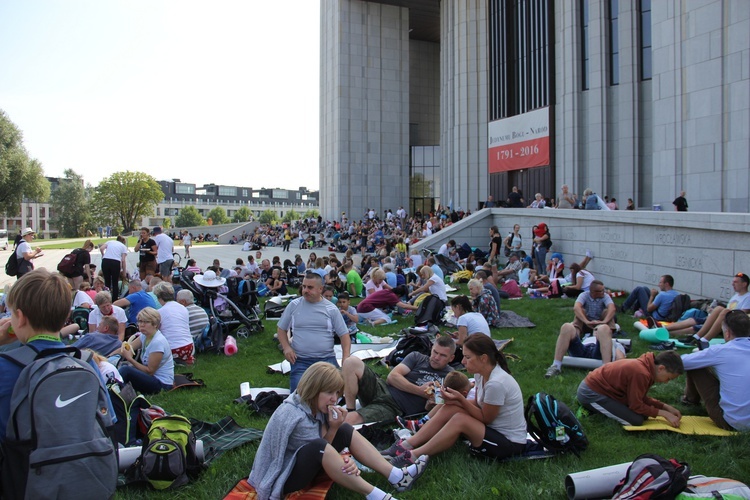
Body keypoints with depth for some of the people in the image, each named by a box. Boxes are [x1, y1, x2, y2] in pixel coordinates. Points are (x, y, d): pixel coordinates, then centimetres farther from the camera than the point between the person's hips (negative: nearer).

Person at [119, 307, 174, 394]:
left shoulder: (158, 342, -21)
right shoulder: (144, 336, 5)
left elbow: (149, 371, -18)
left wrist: (130, 358, -18)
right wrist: (125, 345, -16)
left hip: (162, 384, -9)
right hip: (152, 378, 9)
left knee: (125, 370, -23)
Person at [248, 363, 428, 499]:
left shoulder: (314, 405, -3)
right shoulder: (295, 417, -29)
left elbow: (326, 452, -6)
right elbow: (320, 449, -16)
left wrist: (343, 460, -23)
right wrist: (333, 427, -21)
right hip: (281, 479, -9)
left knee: (346, 431, -1)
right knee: (318, 446, -36)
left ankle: (397, 476, -5)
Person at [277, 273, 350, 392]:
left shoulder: (331, 309, 3)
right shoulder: (294, 305, 5)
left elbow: (344, 334, 4)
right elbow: (281, 329, 14)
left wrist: (346, 358, -11)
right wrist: (286, 347, -4)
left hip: (327, 359, 0)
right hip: (300, 361, 0)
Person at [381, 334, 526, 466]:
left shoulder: (496, 383, -29)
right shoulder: (481, 373, -2)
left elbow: (485, 418, -17)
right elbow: (479, 404, 7)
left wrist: (461, 399, -19)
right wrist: (456, 400, -9)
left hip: (511, 444, -8)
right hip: (494, 429, 8)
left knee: (460, 420, -25)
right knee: (450, 408, -8)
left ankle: (414, 456, -17)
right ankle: (406, 445, -9)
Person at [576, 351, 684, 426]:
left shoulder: (645, 366, 3)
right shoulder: (641, 374, -27)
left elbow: (642, 399, 11)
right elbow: (637, 406, -17)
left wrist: (666, 407, 4)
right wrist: (664, 413, -10)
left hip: (598, 386, 10)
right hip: (590, 393, -10)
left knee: (644, 414, 9)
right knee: (636, 420, -14)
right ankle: (590, 406, -4)